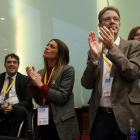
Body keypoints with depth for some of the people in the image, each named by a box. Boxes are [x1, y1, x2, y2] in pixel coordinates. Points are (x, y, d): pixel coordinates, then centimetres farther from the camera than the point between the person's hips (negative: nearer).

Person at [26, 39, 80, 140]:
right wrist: (34, 82, -6)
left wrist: (40, 84, -15)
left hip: (61, 123, -5)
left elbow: (62, 98, -15)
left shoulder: (67, 70, -9)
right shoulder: (40, 73, 6)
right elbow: (38, 100, 8)